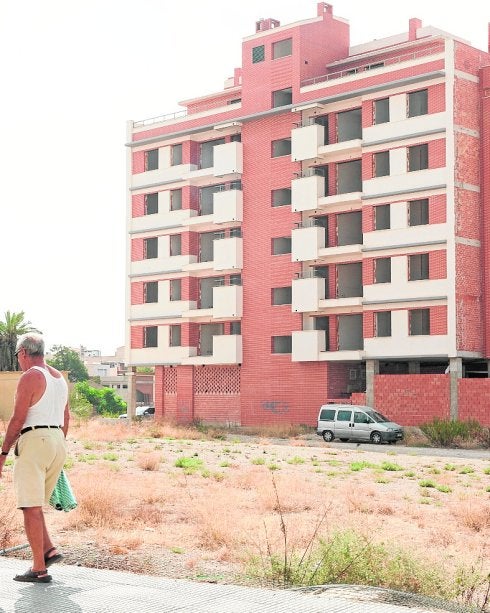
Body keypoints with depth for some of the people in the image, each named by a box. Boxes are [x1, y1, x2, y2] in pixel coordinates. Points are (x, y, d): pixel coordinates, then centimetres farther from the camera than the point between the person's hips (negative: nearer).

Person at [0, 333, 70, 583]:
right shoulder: (59, 377, 16)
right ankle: (48, 550, 6)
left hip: (34, 440, -8)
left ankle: (39, 569, -5)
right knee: (33, 503, 18)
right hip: (58, 441, 8)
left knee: (31, 506, -5)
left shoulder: (30, 377, -9)